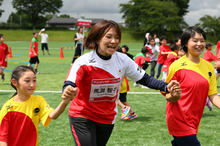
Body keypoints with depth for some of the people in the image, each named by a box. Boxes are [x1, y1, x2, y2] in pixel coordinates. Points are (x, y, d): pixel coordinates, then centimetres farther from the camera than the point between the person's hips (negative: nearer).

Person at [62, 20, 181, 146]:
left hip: (108, 119, 4)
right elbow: (69, 85, -32)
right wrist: (69, 92, -57)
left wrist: (166, 87, -18)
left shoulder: (123, 60, -7)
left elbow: (144, 79, -1)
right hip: (82, 118, -4)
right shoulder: (83, 63, -20)